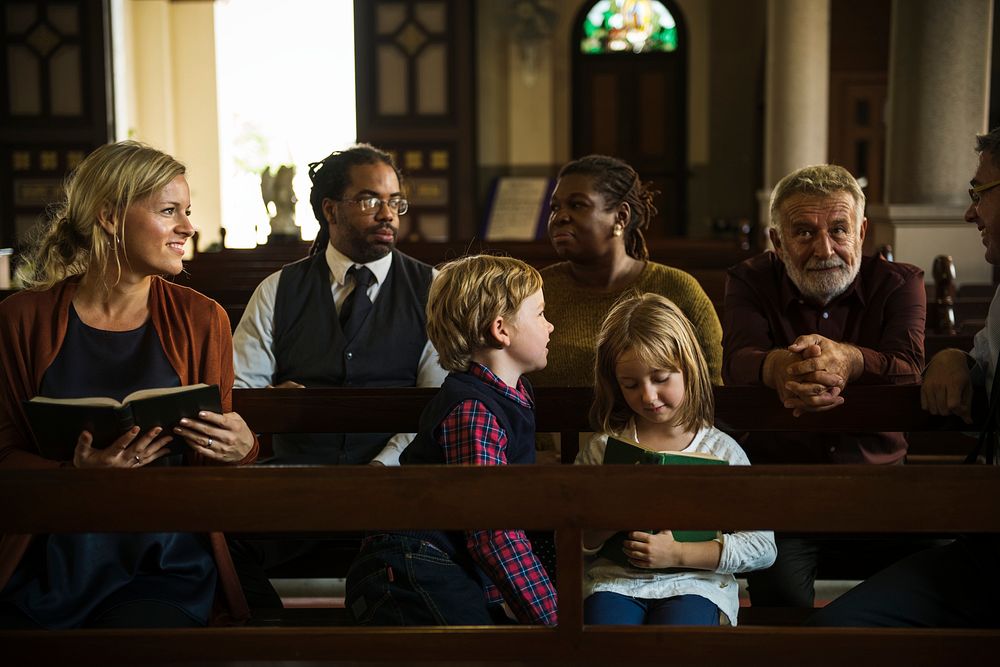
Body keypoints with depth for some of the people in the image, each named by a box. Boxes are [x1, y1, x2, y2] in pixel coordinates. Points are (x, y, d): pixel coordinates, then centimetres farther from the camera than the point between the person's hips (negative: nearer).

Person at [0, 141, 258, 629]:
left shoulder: (201, 320, 4)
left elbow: (217, 453, 9)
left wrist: (241, 449, -15)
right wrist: (73, 474, -19)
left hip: (162, 572, 0)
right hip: (41, 570, 0)